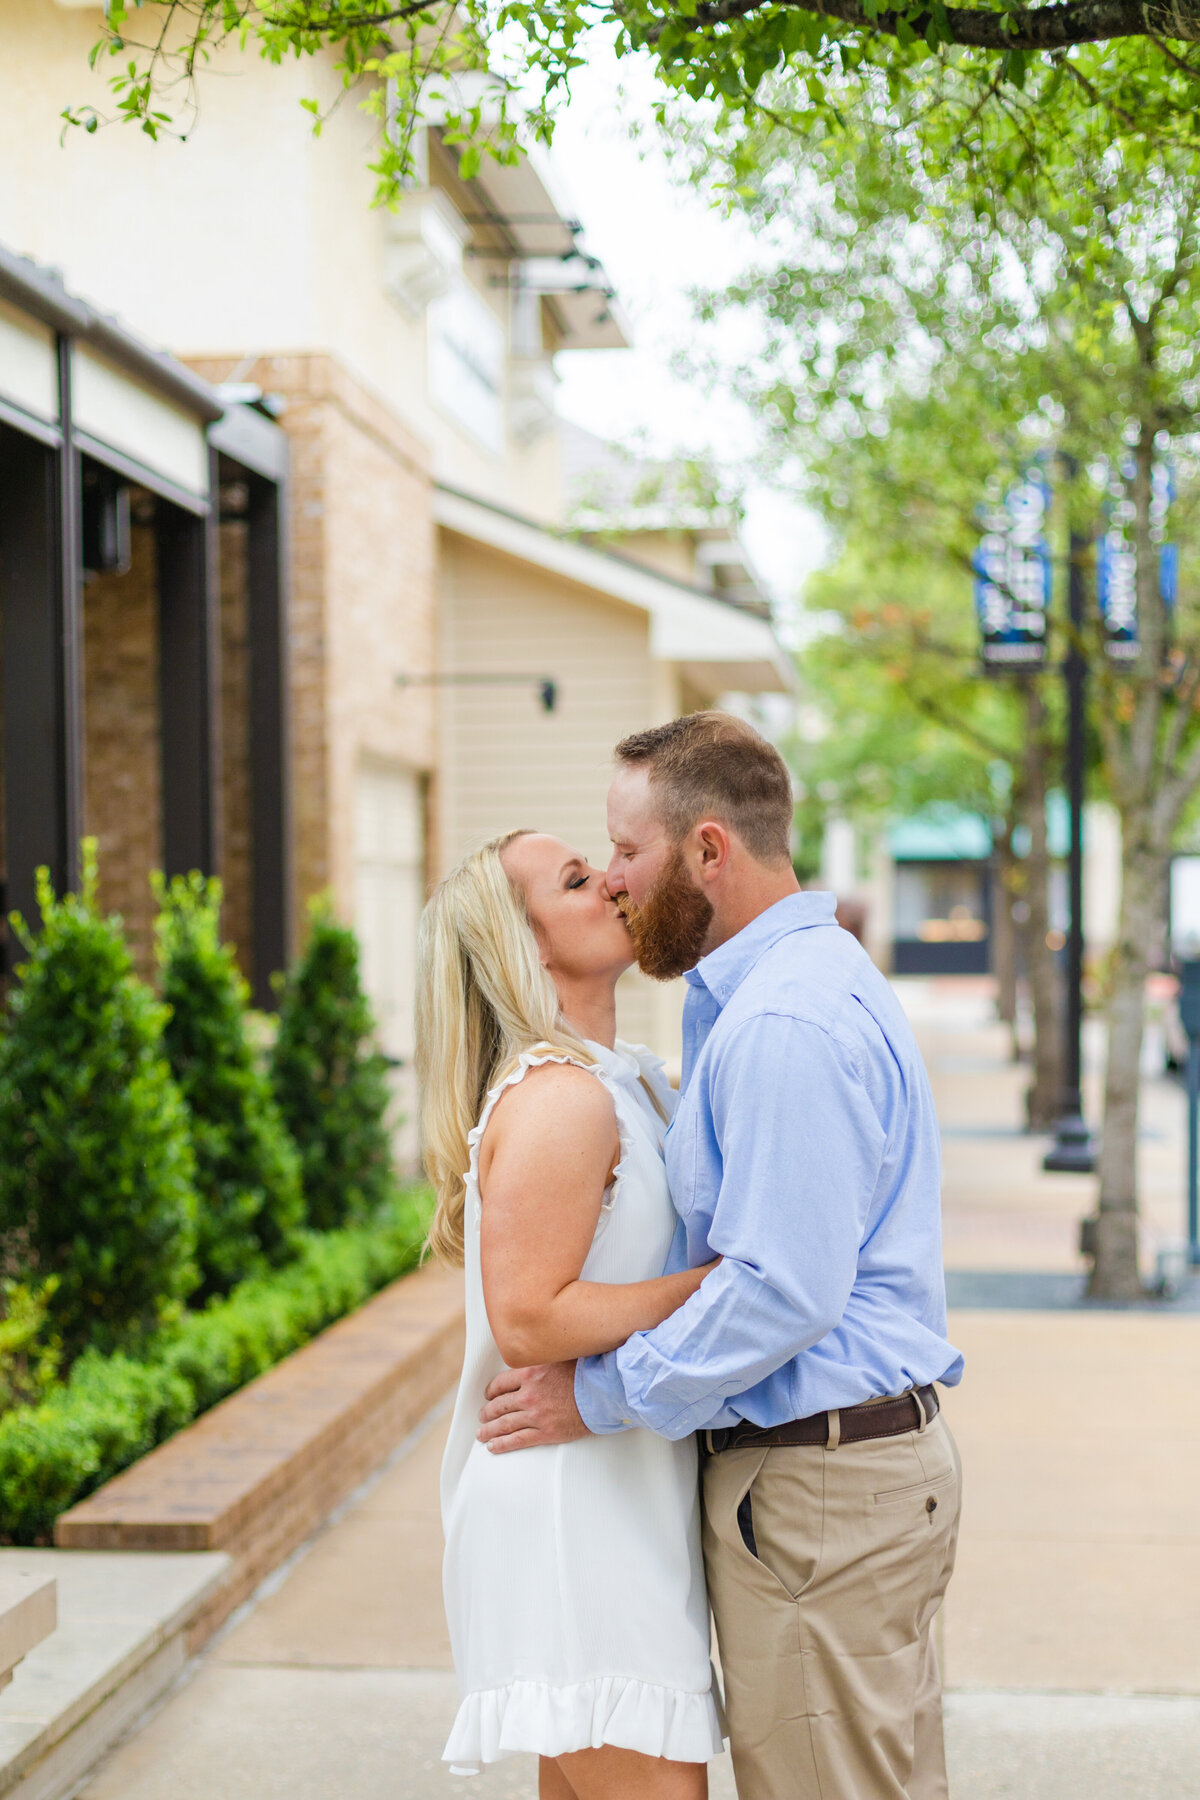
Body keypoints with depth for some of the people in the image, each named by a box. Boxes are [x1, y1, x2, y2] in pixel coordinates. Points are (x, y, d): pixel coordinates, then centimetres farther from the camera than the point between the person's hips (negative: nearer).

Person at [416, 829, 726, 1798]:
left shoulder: (623, 1080, 15)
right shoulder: (557, 1098, -16)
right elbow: (528, 1319, -21)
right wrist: (715, 1281, -18)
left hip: (612, 1494, 10)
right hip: (575, 1505, -10)